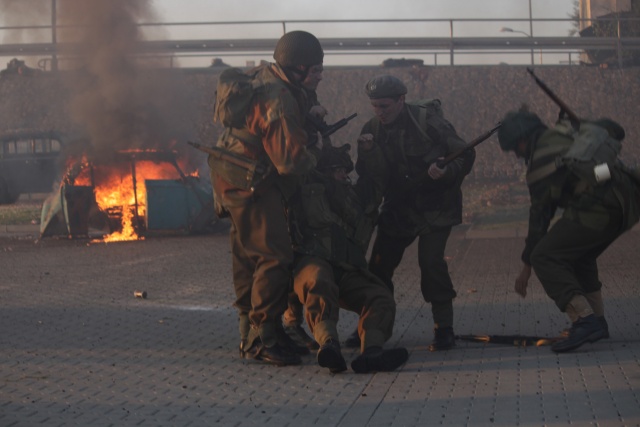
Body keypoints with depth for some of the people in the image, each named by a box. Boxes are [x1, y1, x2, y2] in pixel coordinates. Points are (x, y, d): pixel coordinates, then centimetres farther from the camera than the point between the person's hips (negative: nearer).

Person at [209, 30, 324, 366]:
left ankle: (250, 334, 24)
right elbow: (290, 160, -27)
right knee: (274, 258, -11)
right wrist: (317, 157, -7)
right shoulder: (278, 100, -25)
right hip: (250, 184, -11)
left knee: (249, 258, 16)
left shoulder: (262, 78, 7)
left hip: (234, 179, 11)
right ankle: (261, 338, -10)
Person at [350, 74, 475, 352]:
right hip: (399, 208, 5)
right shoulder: (372, 129, 1)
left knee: (431, 261, -20)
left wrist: (447, 172, -28)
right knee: (379, 264, -1)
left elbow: (465, 155, -10)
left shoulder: (428, 122, -13)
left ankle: (444, 328, -9)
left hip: (435, 205, -5)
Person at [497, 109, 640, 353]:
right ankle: (597, 322, 26)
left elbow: (540, 214, 1)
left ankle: (584, 321, -21)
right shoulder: (574, 131, 20)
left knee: (545, 257, -8)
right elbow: (614, 131, 33)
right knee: (581, 255, 28)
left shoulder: (540, 159, -3)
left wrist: (526, 265, 9)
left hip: (598, 209, -9)